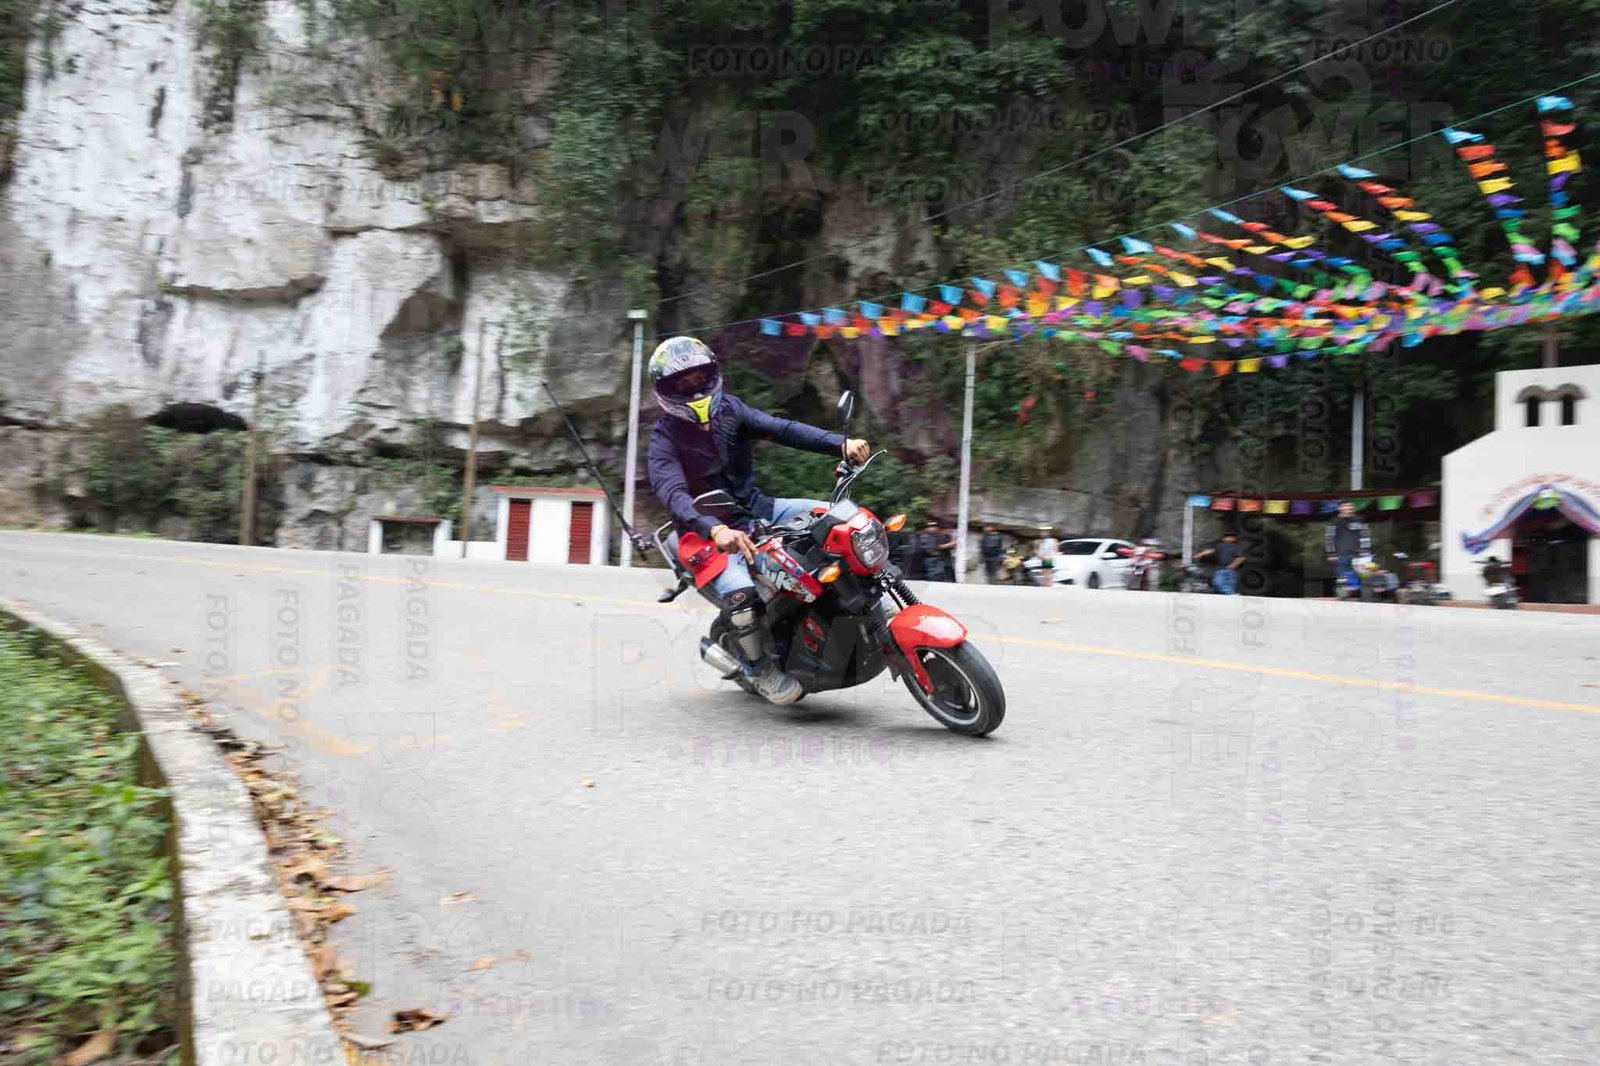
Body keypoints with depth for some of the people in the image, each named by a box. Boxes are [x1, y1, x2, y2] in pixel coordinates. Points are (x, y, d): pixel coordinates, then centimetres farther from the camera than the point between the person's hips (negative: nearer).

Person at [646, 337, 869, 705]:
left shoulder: (728, 408, 3)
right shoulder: (665, 439, -12)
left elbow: (780, 428, -11)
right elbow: (673, 494, -29)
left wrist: (841, 443, -27)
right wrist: (716, 530, -49)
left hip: (757, 508, 6)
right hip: (711, 533, -5)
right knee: (739, 592, -33)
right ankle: (760, 668, -7)